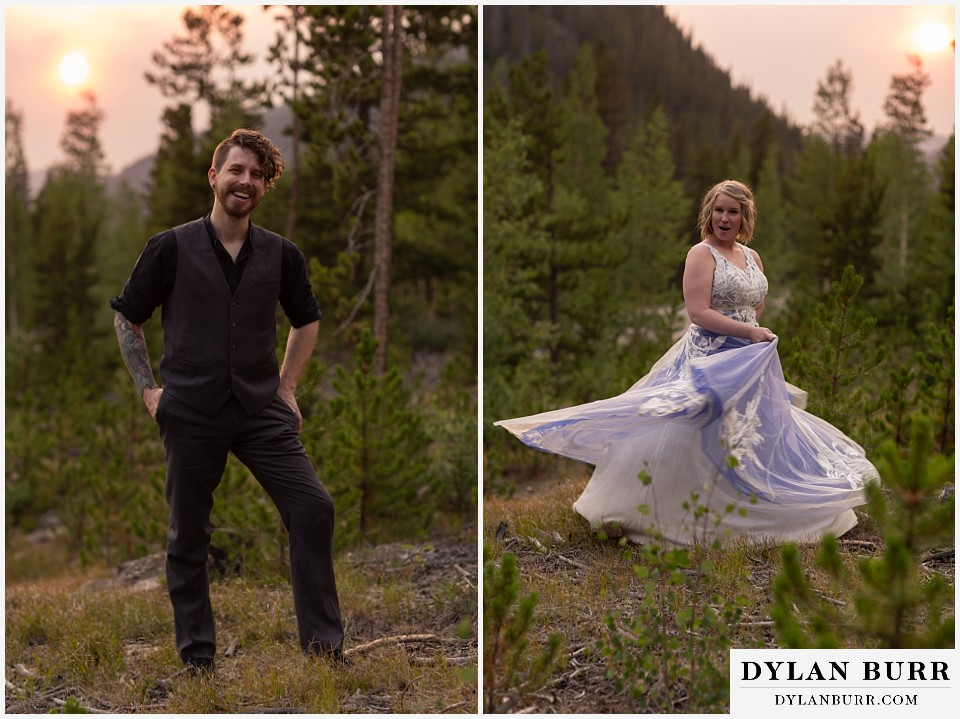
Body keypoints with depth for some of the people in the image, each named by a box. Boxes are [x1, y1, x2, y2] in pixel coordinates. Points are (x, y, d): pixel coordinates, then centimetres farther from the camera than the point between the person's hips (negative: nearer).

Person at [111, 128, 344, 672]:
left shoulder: (281, 254, 5)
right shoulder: (171, 248, -2)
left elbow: (306, 320, 21)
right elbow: (127, 318, 7)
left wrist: (287, 387, 11)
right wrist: (149, 389, 0)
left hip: (262, 410, 2)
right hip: (191, 415, -1)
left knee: (313, 508, -10)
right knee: (188, 535, 5)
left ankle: (324, 642, -1)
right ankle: (198, 655, 19)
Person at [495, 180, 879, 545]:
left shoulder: (752, 257, 13)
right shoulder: (702, 254, -9)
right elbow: (699, 313, -19)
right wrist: (750, 332, -18)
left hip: (749, 365, 8)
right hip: (709, 364, -8)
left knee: (750, 441, 10)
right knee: (686, 440, -9)